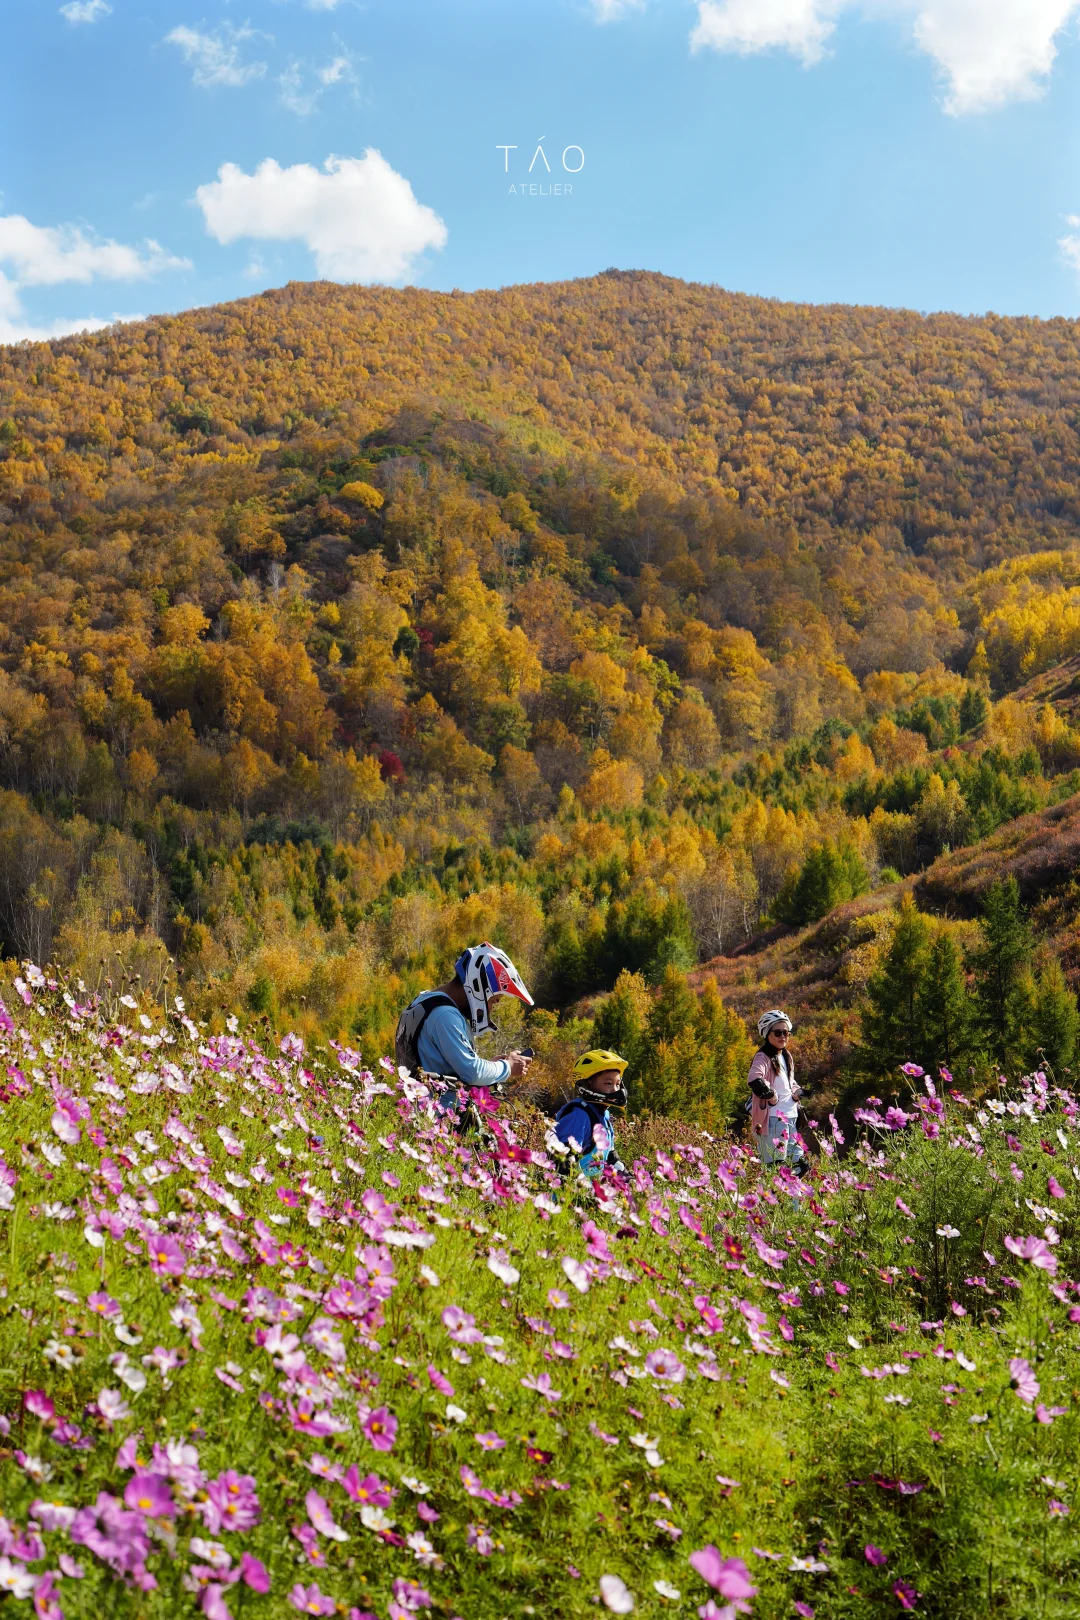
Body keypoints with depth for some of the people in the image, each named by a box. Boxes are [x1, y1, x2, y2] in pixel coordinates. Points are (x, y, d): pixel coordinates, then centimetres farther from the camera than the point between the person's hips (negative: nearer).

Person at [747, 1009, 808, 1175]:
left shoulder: (787, 1057, 16)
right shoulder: (763, 1057, -13)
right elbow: (754, 1080, -34)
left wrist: (796, 1091, 9)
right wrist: (771, 1095, -20)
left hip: (791, 1118, 9)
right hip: (772, 1119, -9)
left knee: (800, 1166, 11)